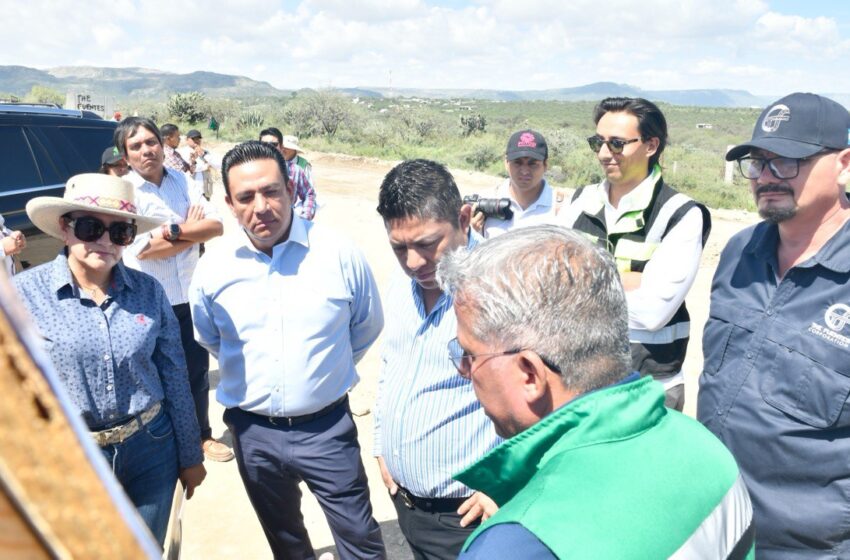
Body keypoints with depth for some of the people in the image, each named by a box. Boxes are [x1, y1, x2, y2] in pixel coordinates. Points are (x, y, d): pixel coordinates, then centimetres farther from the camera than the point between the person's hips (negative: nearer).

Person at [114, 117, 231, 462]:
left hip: (190, 295, 4)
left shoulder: (181, 181, 3)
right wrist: (193, 230, -11)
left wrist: (174, 230, -18)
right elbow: (143, 250, -20)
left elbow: (217, 226, -6)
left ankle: (202, 434, 34)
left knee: (197, 370, 15)